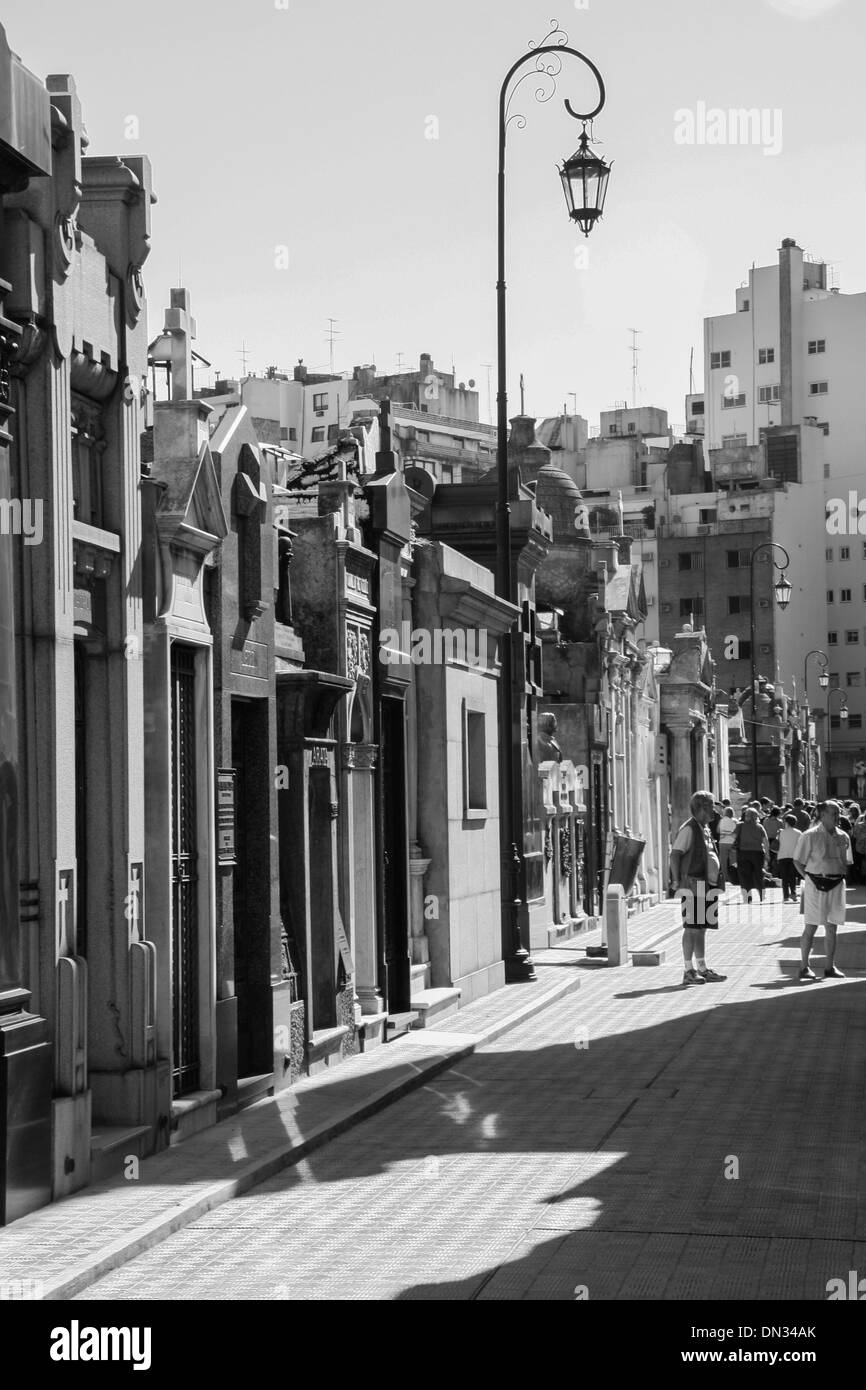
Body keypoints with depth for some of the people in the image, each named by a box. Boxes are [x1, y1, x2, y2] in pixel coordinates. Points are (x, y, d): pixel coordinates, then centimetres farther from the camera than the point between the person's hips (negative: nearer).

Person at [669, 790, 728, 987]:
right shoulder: (688, 828, -12)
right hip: (694, 886, -9)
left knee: (701, 928, 13)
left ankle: (702, 969, 18)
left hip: (708, 887, 9)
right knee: (692, 928, -6)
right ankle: (688, 971, -3)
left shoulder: (705, 829, 16)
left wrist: (716, 879, 19)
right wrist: (677, 881, -21)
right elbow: (675, 854, -17)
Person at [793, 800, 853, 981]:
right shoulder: (810, 836, -7)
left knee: (832, 927, 7)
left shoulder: (843, 837, 9)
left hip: (836, 884, 5)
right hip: (815, 885, -5)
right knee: (811, 926, -1)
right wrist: (810, 878, -7)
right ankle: (804, 966, 7)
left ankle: (829, 967, 14)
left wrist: (839, 876, 6)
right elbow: (798, 861, -3)